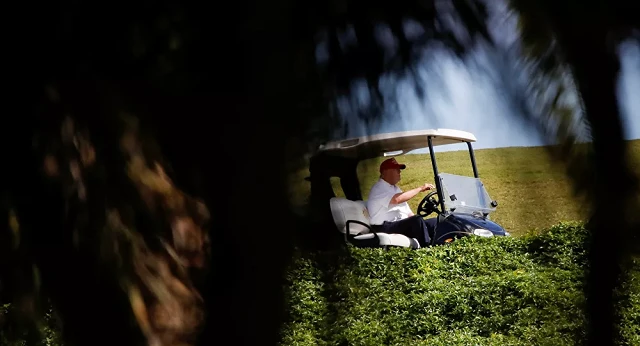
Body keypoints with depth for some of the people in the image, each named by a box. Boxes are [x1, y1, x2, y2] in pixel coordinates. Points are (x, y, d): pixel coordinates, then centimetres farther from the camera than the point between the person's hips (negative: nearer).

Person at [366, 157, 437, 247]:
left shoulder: (394, 188, 25)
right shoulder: (378, 188, -6)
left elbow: (408, 212, 24)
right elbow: (397, 199, -26)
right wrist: (420, 188, -19)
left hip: (402, 224, 9)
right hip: (385, 228, -9)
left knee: (434, 222, -7)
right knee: (417, 220, -30)